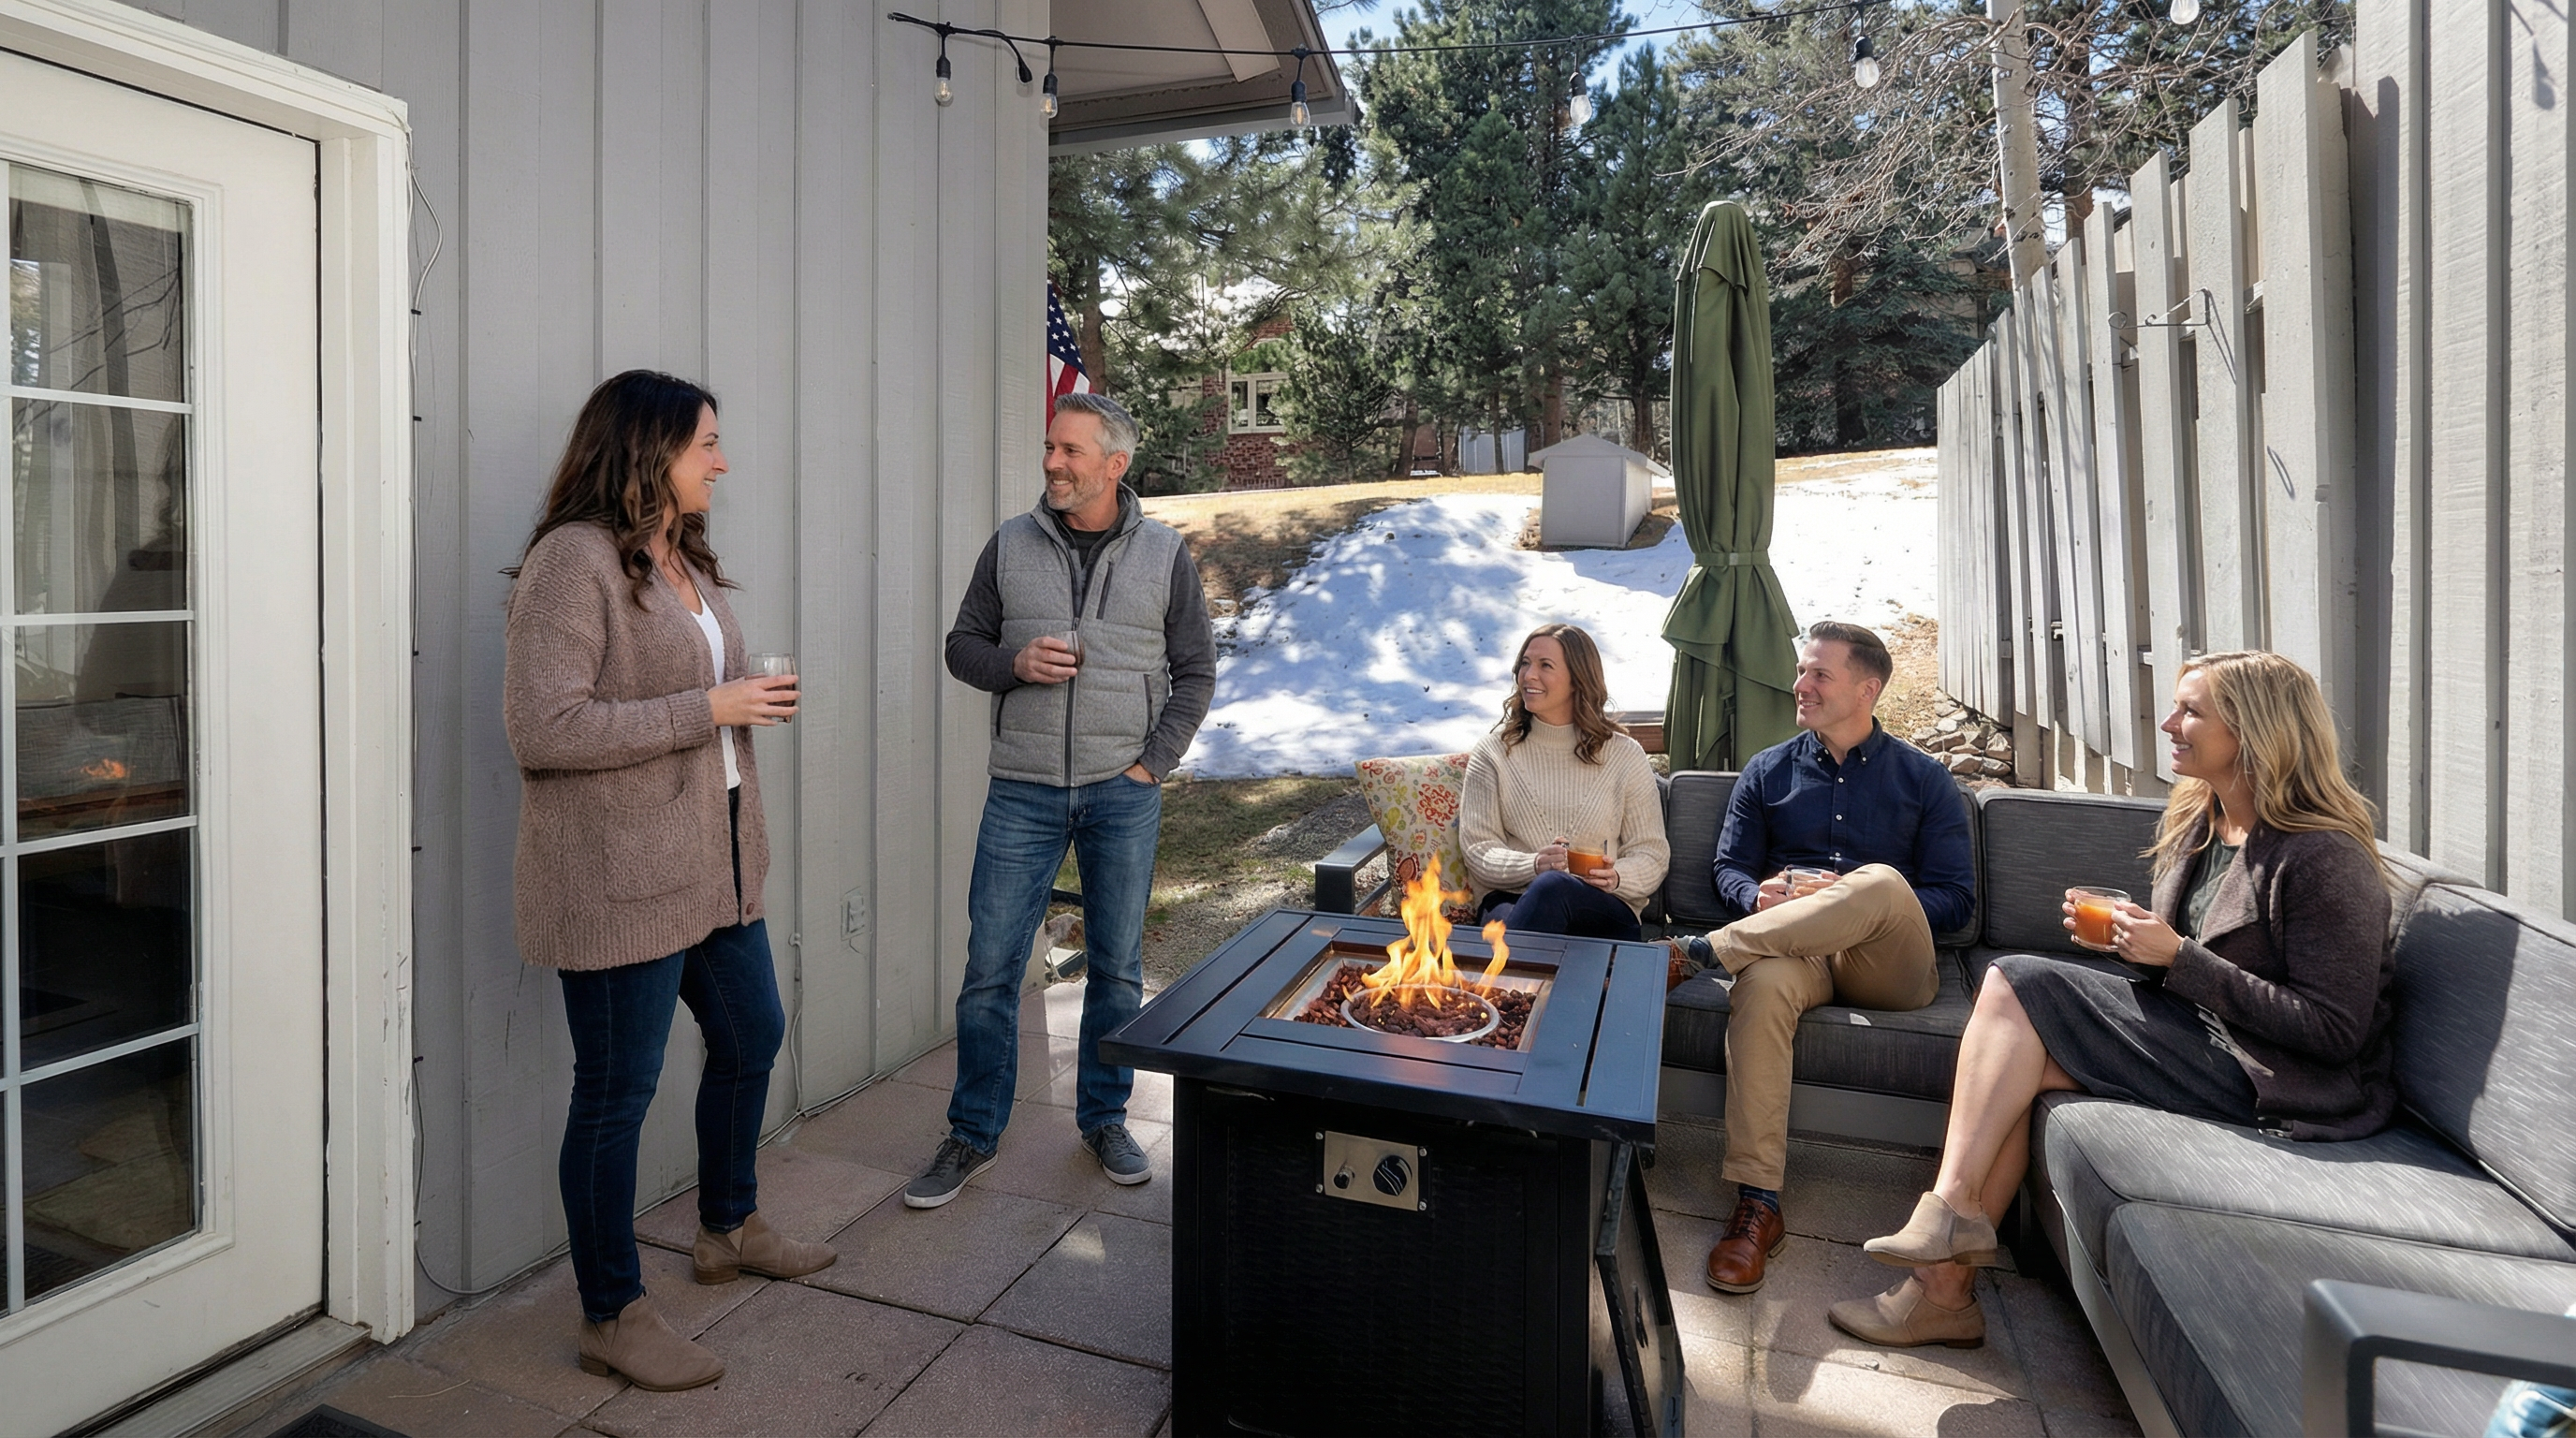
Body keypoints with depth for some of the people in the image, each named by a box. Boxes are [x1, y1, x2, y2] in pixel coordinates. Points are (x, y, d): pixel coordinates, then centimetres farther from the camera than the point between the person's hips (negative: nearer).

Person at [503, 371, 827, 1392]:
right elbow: (544, 729, -23)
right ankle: (613, 1317, 23)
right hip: (618, 880, -10)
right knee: (618, 1093, 4)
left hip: (710, 864, 10)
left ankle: (730, 1228, 43)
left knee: (752, 1035, 20)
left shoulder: (686, 560, 14)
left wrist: (750, 699, 10)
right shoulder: (574, 560, -16)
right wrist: (710, 709, -22)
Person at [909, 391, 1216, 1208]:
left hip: (1124, 794, 0)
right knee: (990, 966, 3)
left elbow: (1196, 672, 5)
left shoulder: (1165, 556, 1)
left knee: (1118, 967, 10)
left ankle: (1104, 1120, 29)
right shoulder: (1010, 546, 3)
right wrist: (1015, 663, -12)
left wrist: (1154, 763, -4)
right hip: (1023, 791, 1)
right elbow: (963, 645, 9)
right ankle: (973, 1134, 21)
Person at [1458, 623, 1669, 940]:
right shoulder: (1493, 751, 10)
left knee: (1553, 886, -36)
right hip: (1511, 900, -1)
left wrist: (1616, 877, -13)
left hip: (1603, 909, 1)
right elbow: (1478, 851, 2)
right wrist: (1535, 865, -18)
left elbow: (1651, 853, 10)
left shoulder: (1625, 756, 11)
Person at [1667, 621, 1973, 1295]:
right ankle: (1757, 1207, -35)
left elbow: (1955, 897, 6)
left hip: (1889, 968, -1)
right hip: (1792, 951, 1)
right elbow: (1729, 867, 16)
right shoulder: (1767, 771, 18)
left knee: (1882, 882, -35)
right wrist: (1763, 897, -9)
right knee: (1761, 984, -36)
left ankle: (1700, 950, -30)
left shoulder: (1924, 778, 13)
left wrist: (1850, 899, -12)